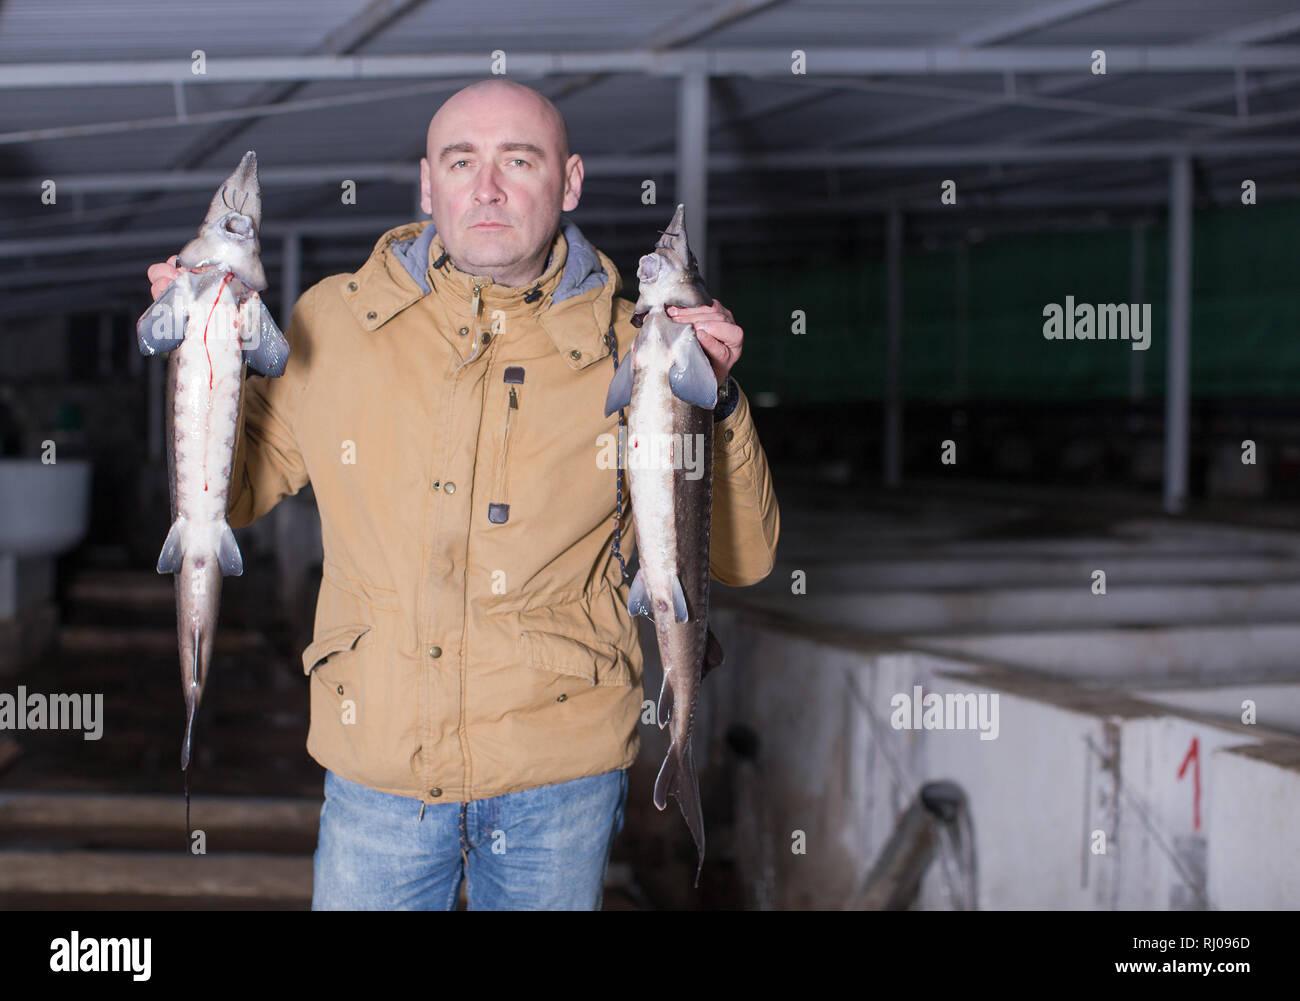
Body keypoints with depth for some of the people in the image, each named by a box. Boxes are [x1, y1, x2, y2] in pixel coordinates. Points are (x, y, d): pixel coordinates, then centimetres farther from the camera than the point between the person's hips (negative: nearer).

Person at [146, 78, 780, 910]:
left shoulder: (625, 352, -4)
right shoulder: (334, 323, -1)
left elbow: (743, 557, -2)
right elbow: (237, 491, 10)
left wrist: (713, 400, -16)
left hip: (561, 777, 0)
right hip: (378, 769, 1)